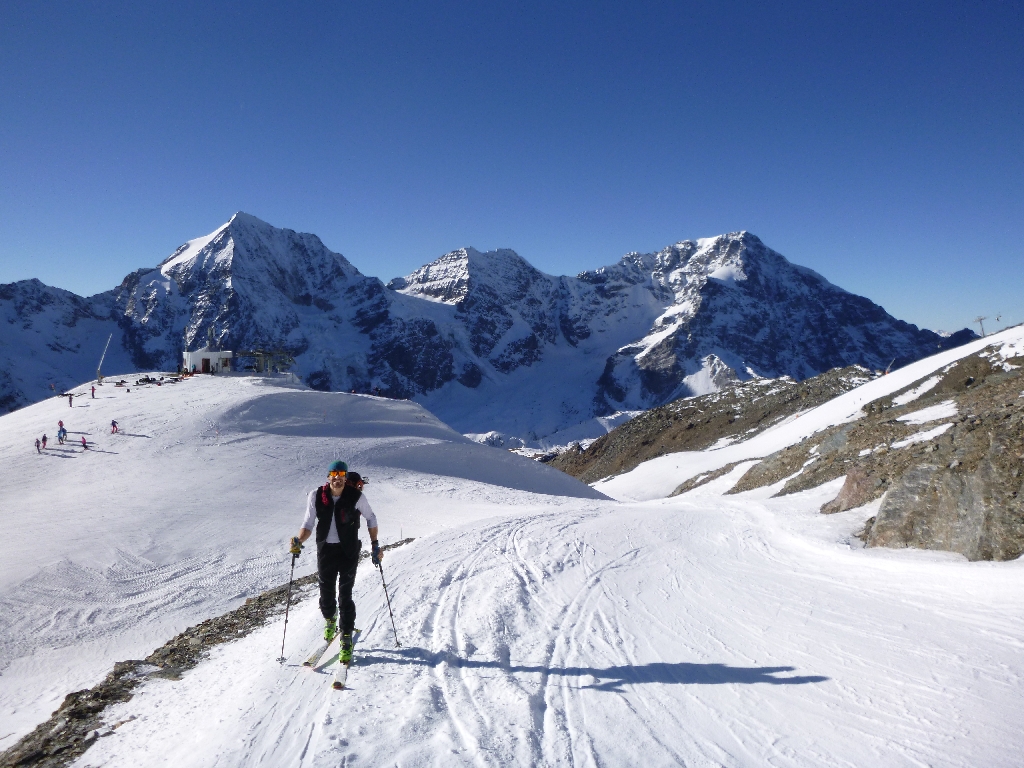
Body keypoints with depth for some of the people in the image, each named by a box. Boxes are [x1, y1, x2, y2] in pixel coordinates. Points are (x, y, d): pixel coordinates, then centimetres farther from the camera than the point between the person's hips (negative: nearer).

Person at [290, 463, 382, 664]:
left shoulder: (356, 497, -11)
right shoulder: (316, 496, -7)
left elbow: (371, 519, 5)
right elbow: (308, 524, 1)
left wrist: (375, 545, 3)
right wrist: (299, 541, -19)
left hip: (349, 551, -2)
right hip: (325, 550, 2)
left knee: (345, 596, -5)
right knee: (326, 593, 9)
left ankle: (346, 640, 8)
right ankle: (330, 621, 43)